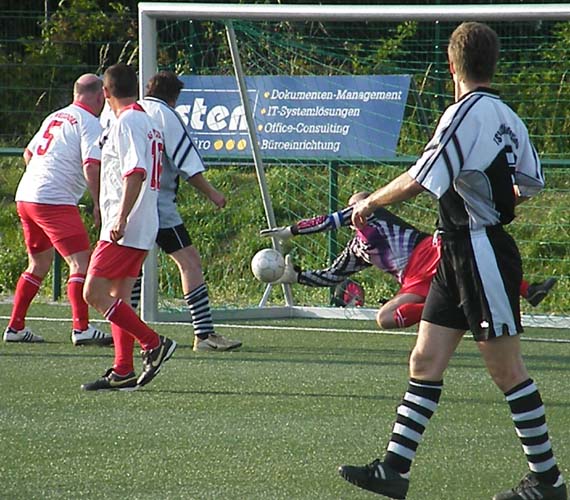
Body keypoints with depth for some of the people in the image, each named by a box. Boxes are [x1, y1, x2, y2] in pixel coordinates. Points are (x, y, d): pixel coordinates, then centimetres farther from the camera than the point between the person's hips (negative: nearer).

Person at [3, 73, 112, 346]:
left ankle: (15, 327, 19)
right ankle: (81, 328, -16)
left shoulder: (54, 117, 18)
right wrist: (99, 204, -10)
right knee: (80, 261, -8)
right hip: (54, 201, -9)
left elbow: (28, 153, 27)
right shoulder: (89, 123, -6)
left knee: (39, 264, 18)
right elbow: (92, 167, -17)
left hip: (25, 196, 9)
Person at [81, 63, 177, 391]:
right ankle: (123, 372, 10)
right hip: (144, 228, 10)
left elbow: (136, 172, -22)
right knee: (118, 296, 11)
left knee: (95, 293, -11)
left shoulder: (127, 122, -12)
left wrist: (121, 219, -26)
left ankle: (154, 343, -10)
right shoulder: (149, 123, 17)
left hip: (124, 230, -10)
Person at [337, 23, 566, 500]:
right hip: (458, 258, 9)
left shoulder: (467, 113, -17)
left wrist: (370, 202, -4)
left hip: (483, 256, -9)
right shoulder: (506, 116, 9)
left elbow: (419, 180, -20)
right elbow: (530, 183, 18)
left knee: (507, 370, -2)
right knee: (426, 361, 6)